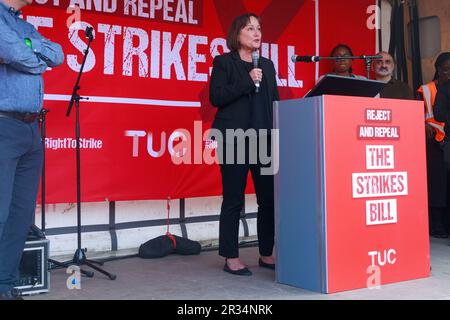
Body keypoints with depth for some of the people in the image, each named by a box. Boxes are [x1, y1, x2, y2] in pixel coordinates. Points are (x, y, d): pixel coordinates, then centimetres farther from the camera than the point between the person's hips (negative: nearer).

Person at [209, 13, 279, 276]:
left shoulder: (267, 65, 19)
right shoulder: (224, 62, 3)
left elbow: (274, 101, 18)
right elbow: (216, 97, -9)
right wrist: (247, 81, -14)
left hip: (265, 139, 5)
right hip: (234, 139, -5)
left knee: (269, 198, 4)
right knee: (234, 200, -2)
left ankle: (266, 255, 16)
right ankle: (231, 259, 7)